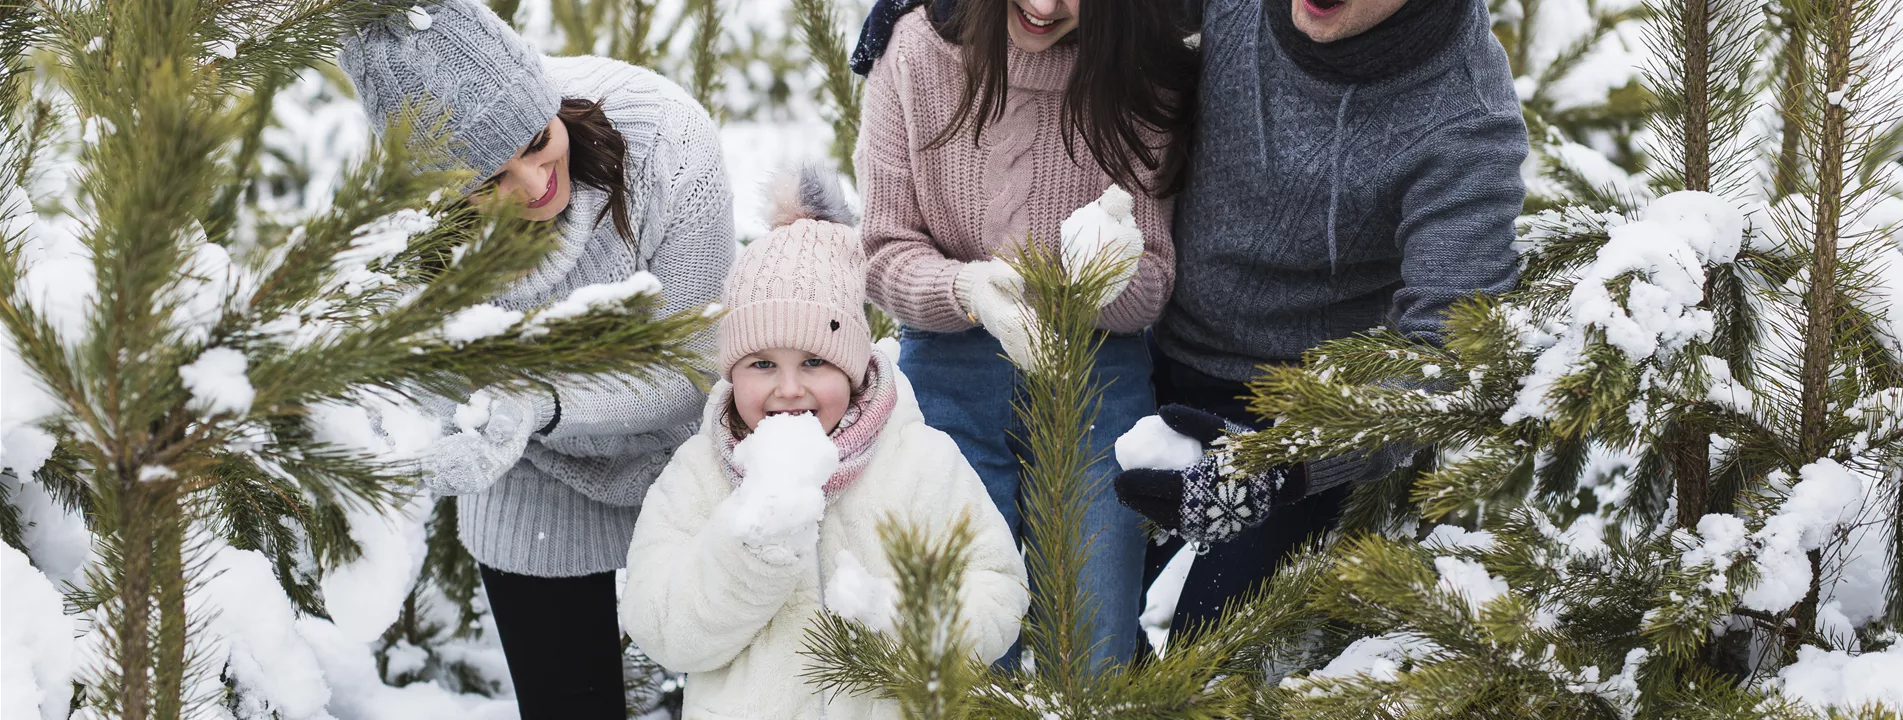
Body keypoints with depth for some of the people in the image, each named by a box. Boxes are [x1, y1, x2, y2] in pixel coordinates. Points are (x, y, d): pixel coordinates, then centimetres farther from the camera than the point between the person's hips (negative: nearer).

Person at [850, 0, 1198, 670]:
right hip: (948, 373, 0)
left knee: (1091, 669, 3)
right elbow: (884, 253, -5)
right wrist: (966, 289, -26)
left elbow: (1154, 283, -6)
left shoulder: (1142, 79, -8)